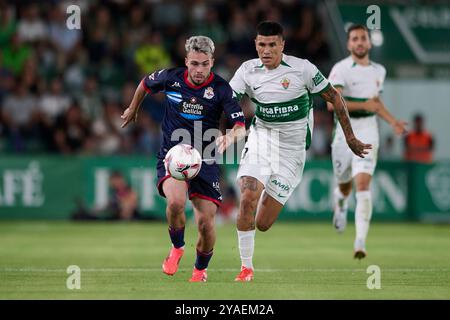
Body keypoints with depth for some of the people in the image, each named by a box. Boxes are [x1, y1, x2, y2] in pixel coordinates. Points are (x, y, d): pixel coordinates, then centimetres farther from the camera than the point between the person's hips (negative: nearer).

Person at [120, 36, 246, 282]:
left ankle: (200, 269, 23)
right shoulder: (171, 78, -5)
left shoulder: (221, 89, -10)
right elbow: (146, 83, 18)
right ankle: (177, 248, 2)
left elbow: (240, 126, -15)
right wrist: (133, 109, 32)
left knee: (205, 223, -7)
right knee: (175, 202, -30)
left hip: (205, 161, 0)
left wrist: (231, 137, -38)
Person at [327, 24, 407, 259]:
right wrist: (363, 105, -24)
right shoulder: (341, 69, -8)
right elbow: (332, 103, -21)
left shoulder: (379, 71, 11)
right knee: (344, 186, 13)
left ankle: (360, 242, -21)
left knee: (363, 185, -15)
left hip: (368, 133, 2)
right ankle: (340, 205, 52)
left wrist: (392, 121, 17)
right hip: (345, 131, -2)